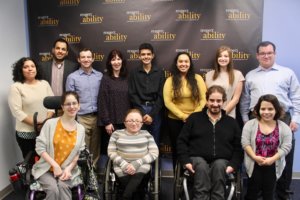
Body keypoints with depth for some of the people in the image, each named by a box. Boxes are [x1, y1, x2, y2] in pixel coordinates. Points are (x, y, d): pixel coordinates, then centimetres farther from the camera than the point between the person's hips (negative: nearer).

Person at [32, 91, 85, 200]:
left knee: (63, 186, -30)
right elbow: (40, 148, -7)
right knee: (53, 189, -29)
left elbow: (80, 154, 4)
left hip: (68, 169, 2)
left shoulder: (81, 129, 4)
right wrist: (55, 165, -15)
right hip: (47, 168, -1)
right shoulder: (50, 123, -6)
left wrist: (69, 168, -12)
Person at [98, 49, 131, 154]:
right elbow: (102, 102, -8)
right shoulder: (106, 79, -3)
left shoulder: (126, 79, 9)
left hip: (125, 121, 4)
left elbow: (130, 100, 10)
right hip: (112, 121, -4)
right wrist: (107, 122, -13)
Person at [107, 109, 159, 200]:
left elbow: (154, 153, 3)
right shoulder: (117, 133, 11)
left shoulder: (146, 134, 11)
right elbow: (111, 152, 5)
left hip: (141, 168, 0)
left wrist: (137, 163, -12)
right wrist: (124, 164, -12)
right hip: (122, 168, 0)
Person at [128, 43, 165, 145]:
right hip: (139, 110, 0)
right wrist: (143, 113, -10)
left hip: (155, 111, 0)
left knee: (154, 141, 6)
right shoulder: (134, 73, 4)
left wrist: (152, 114, -9)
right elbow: (132, 95, -1)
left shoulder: (160, 72, 4)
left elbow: (161, 95, 0)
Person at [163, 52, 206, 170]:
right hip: (175, 120, 1)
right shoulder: (170, 80, 0)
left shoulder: (197, 78, 1)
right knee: (177, 150, 11)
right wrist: (182, 116, -14)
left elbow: (203, 99, -4)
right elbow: (167, 102, -7)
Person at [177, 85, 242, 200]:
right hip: (197, 159, -1)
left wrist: (233, 165, -4)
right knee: (201, 166, -34)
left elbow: (238, 148, 14)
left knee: (219, 166, -33)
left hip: (221, 161, 1)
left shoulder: (232, 122, 18)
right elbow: (182, 141, 8)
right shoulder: (194, 118, 13)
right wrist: (185, 161, -6)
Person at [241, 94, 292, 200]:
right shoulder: (250, 124, -3)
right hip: (254, 164, 0)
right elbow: (245, 143, -8)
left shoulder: (284, 127, -2)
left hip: (273, 166, 1)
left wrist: (272, 159, -18)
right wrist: (255, 157, -19)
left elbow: (286, 147, -7)